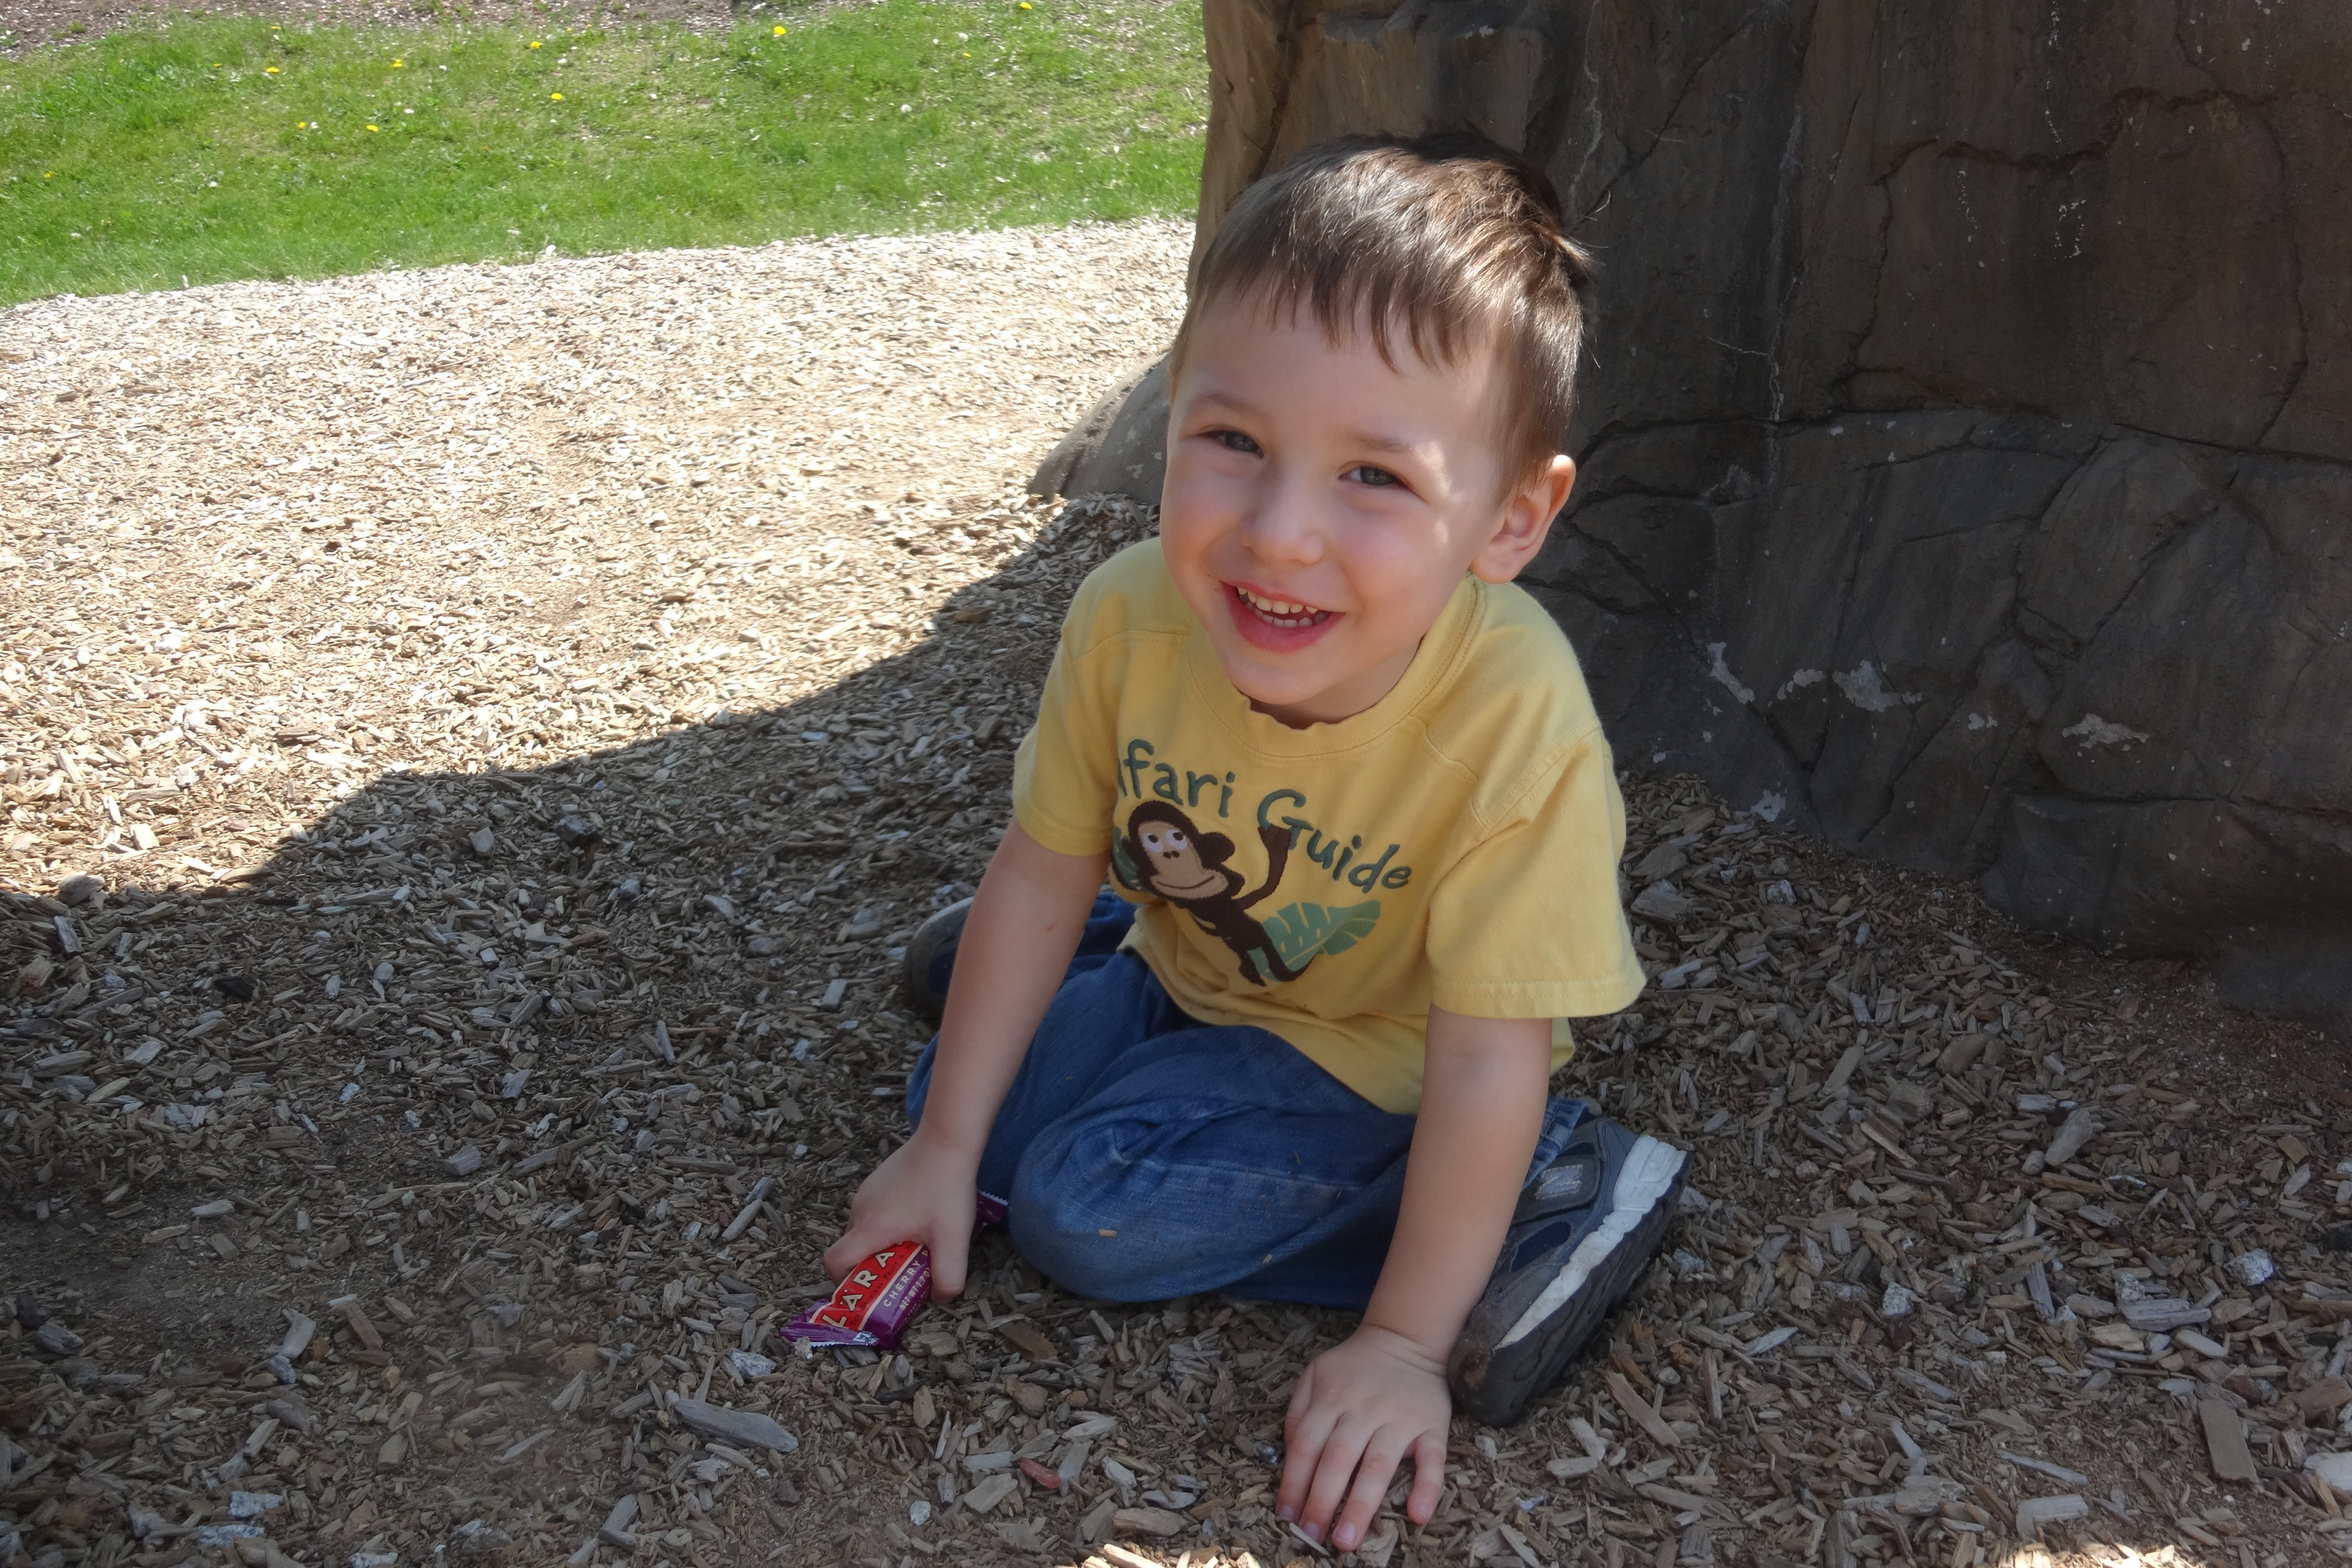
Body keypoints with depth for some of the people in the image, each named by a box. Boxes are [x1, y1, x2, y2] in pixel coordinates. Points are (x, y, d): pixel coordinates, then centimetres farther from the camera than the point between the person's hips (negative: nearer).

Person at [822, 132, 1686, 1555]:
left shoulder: (1517, 725, -39)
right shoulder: (1131, 620, -26)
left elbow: (1488, 1058, -29)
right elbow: (1043, 872, -10)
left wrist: (1404, 1344, -21)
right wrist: (944, 1147, -4)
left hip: (1375, 1049, -5)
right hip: (1188, 969, 5)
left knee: (1089, 1213, -18)